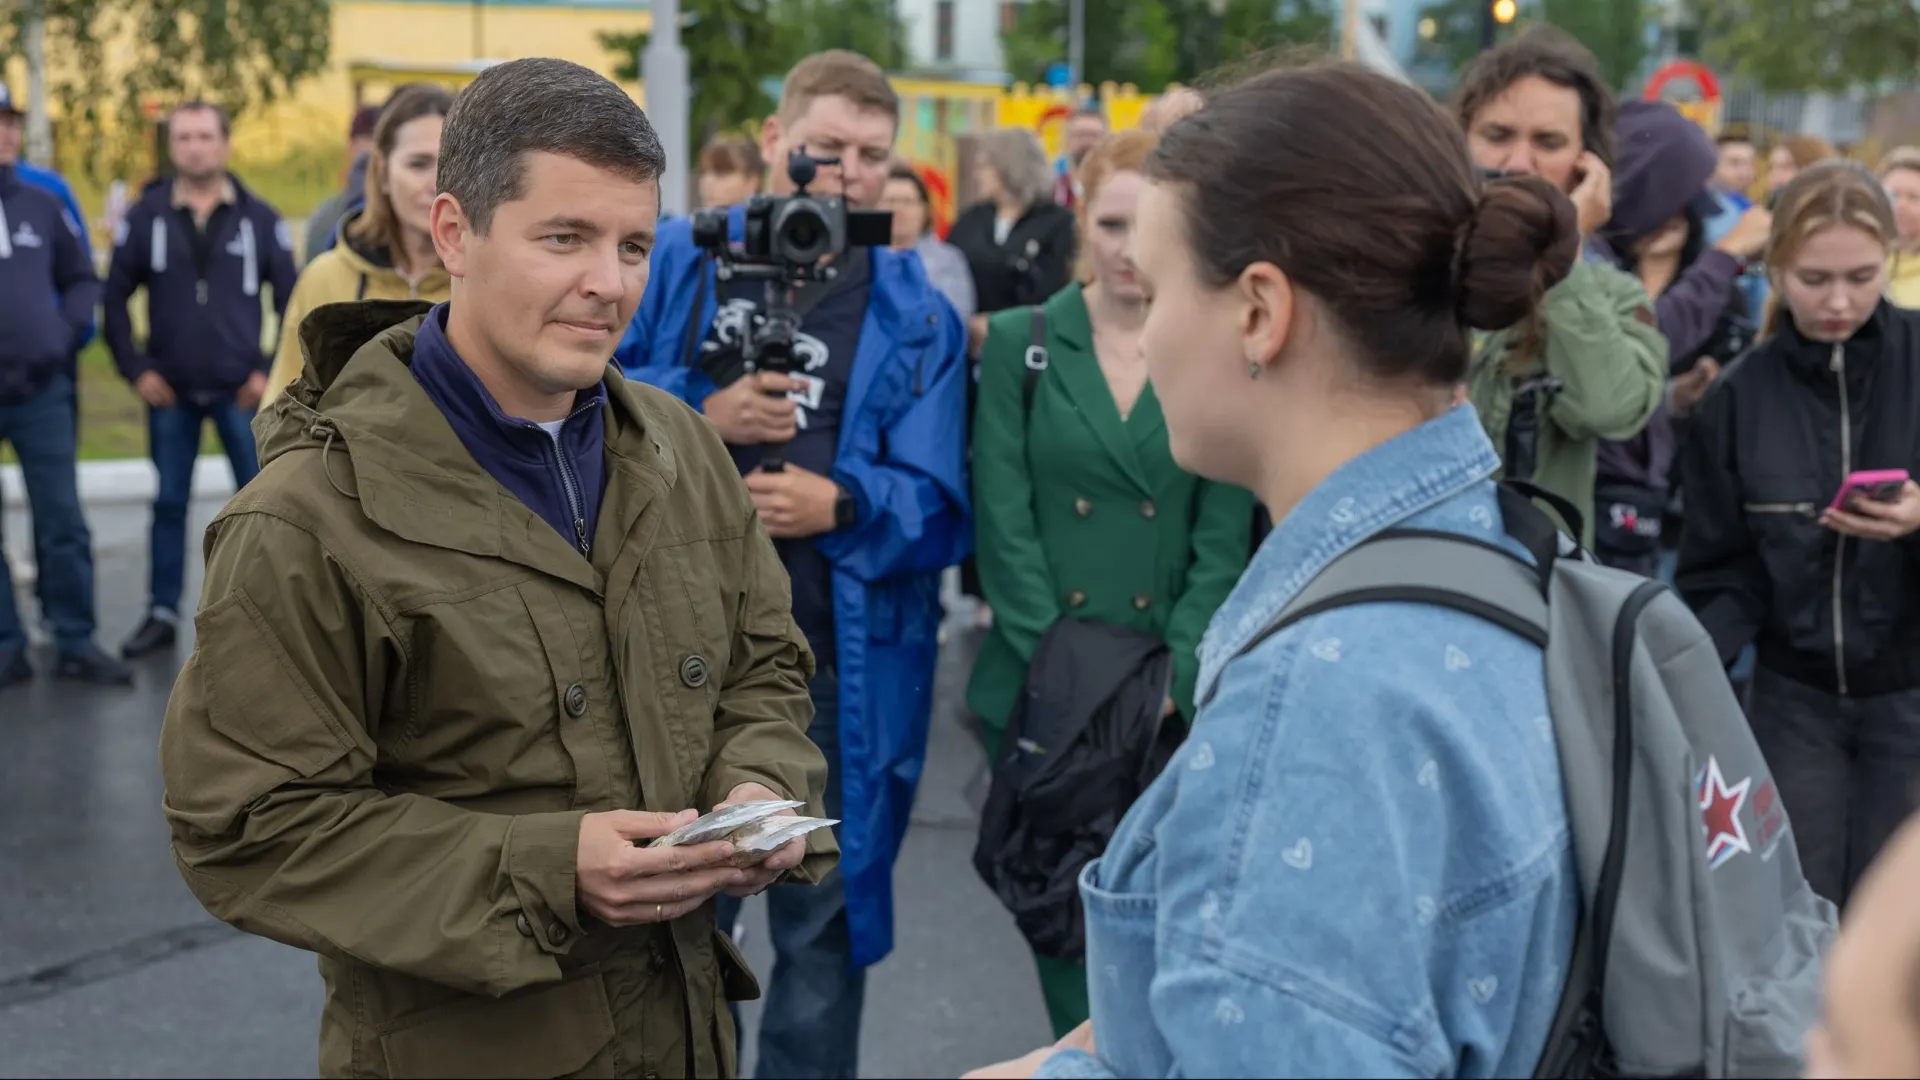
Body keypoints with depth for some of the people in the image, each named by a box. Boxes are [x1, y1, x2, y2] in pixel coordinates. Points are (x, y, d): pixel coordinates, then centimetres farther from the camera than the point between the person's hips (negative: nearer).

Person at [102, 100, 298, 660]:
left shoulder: (259, 218, 0)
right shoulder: (146, 216, 0)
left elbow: (291, 299, 2)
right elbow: (115, 297, 4)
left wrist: (274, 371, -4)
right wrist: (135, 369, -3)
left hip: (242, 390, -1)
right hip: (170, 392, 1)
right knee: (170, 503, 8)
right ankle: (162, 614, 16)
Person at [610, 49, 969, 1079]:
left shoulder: (916, 316, 0)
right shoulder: (679, 259, 2)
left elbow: (936, 507, -5)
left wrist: (842, 507, -23)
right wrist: (701, 418, -16)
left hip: (834, 666, -1)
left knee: (821, 917, 12)